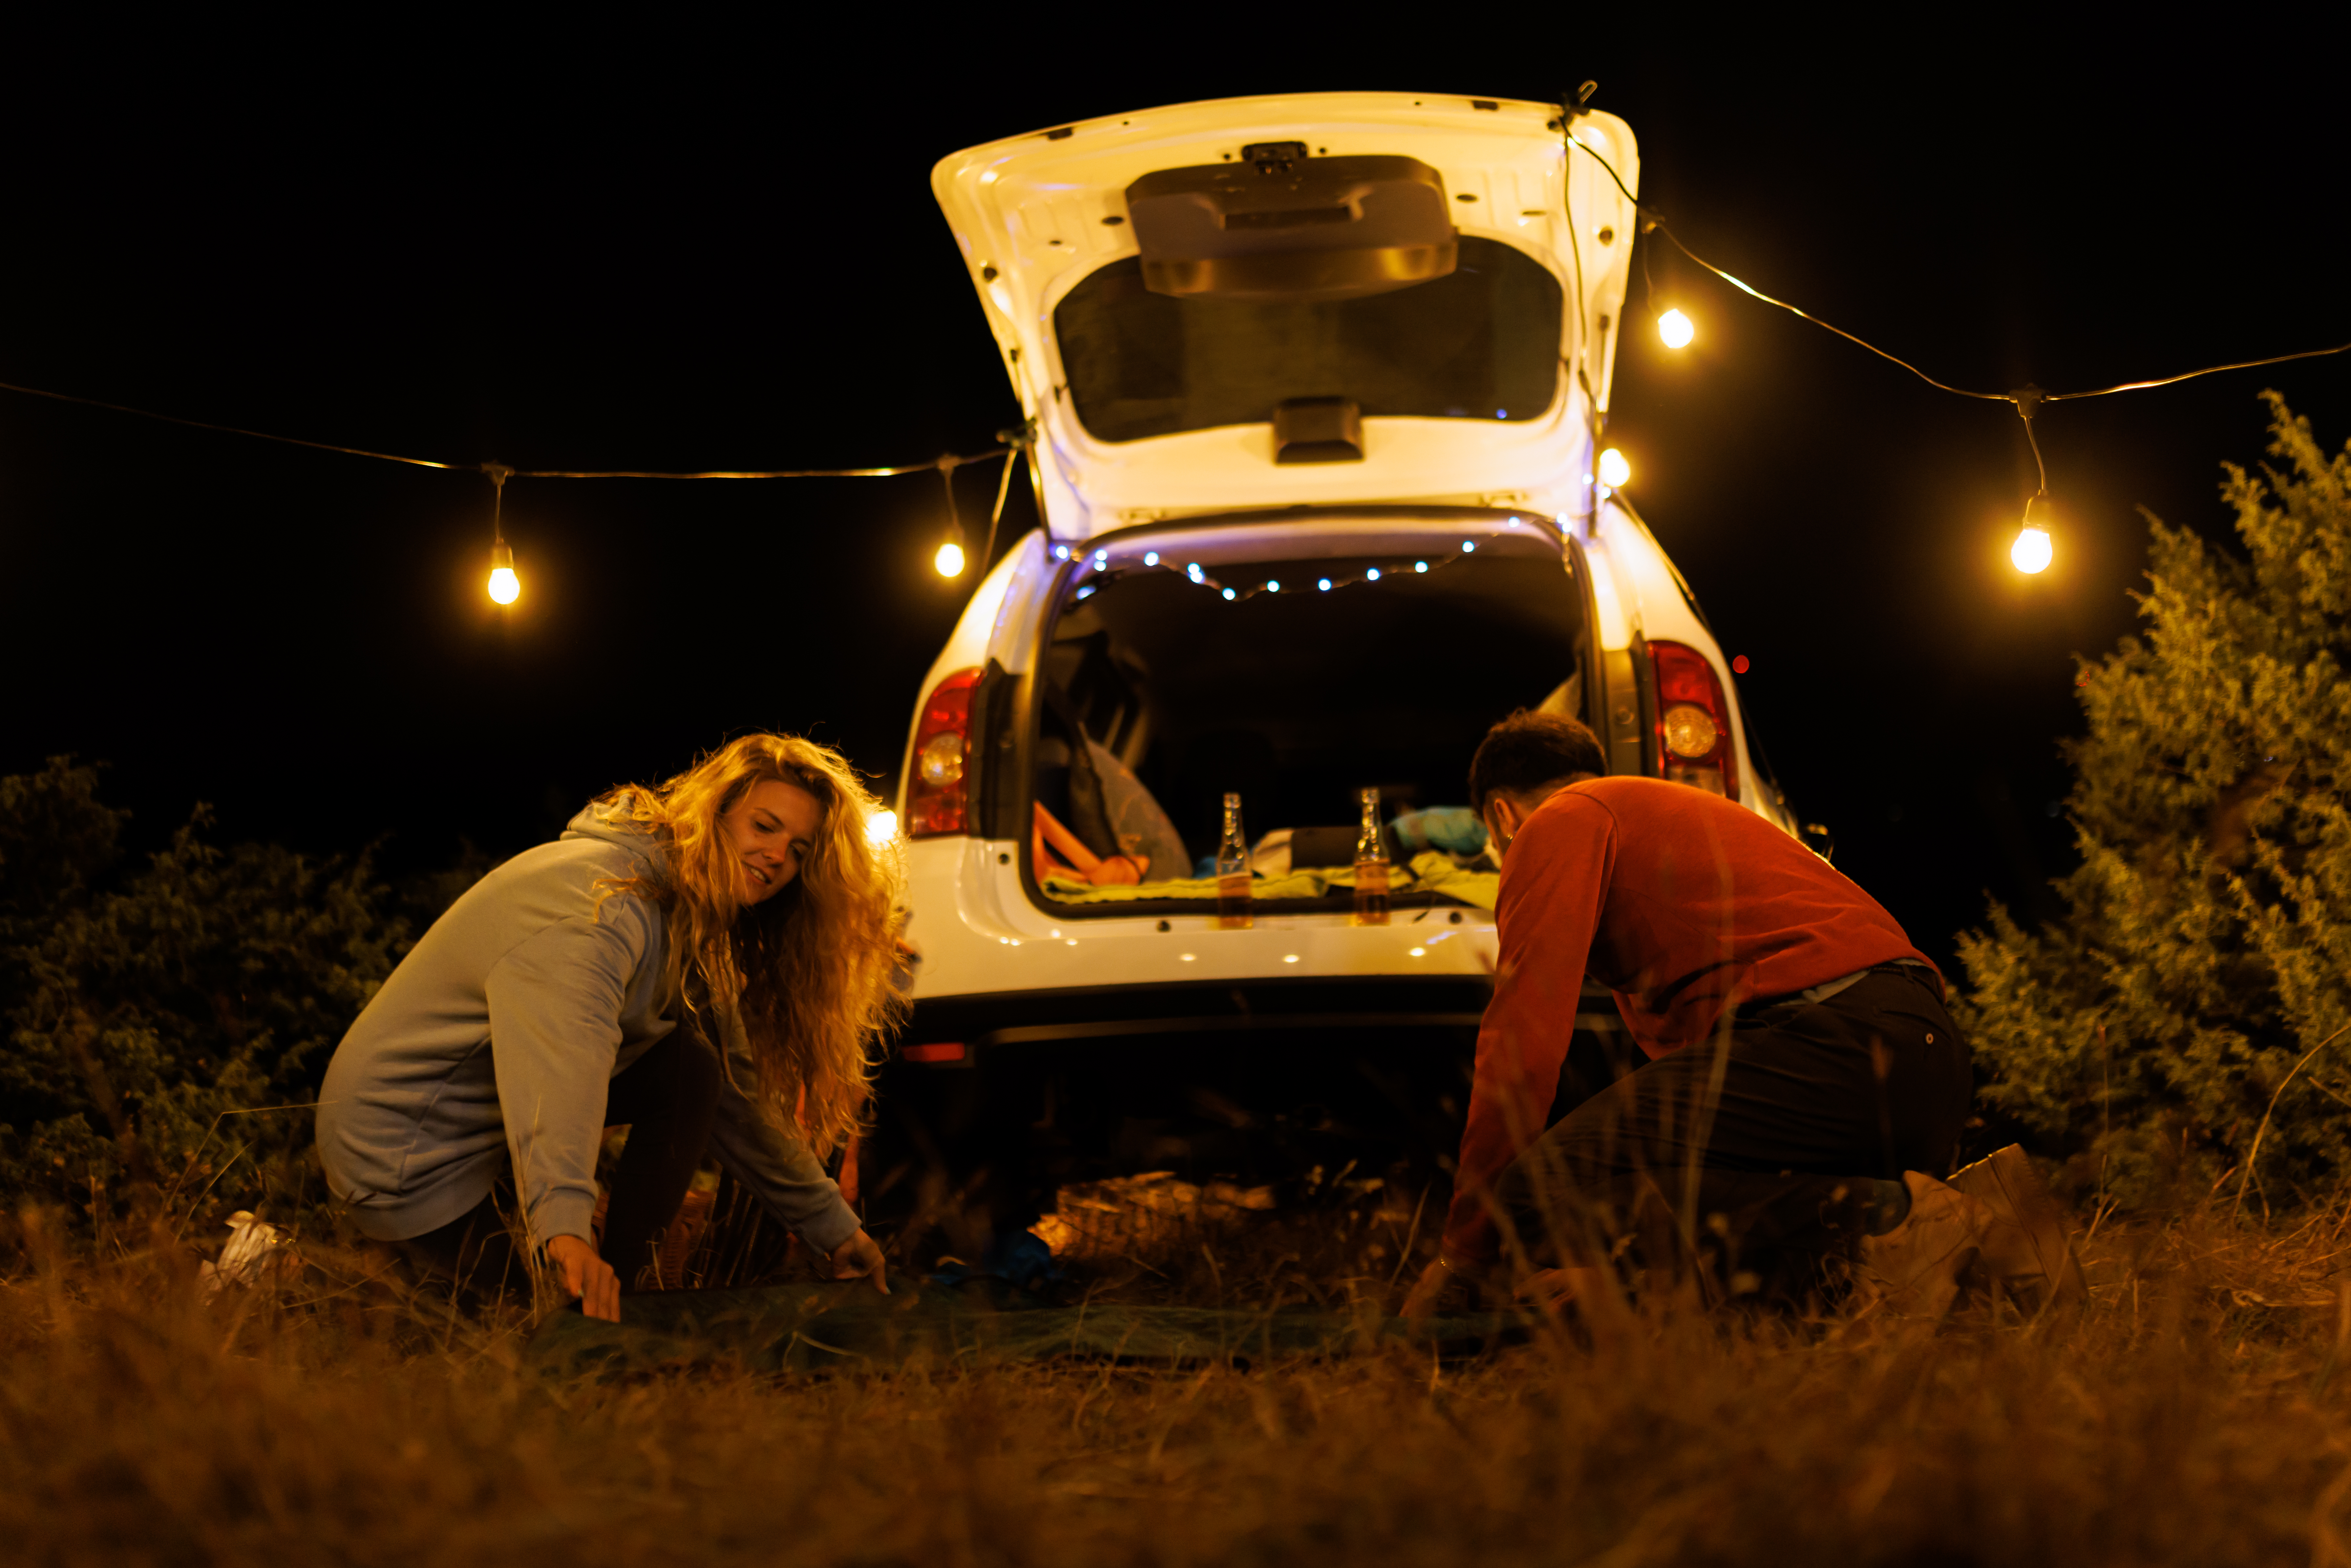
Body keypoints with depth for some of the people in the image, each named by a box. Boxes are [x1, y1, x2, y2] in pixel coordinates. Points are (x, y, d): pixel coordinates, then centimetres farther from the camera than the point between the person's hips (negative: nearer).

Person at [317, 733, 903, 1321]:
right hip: (406, 1142, -9)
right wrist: (566, 1229, -61)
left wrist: (834, 1229, 10)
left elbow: (736, 1099, 13)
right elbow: (565, 1055, -45)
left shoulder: (696, 931, 6)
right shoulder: (604, 899, -26)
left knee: (691, 1067, -6)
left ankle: (619, 1284, -3)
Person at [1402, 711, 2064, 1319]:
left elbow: (1524, 1044, -3)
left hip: (1830, 1040, -10)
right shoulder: (1674, 812, 38)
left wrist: (1466, 1252, 3)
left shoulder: (1558, 822, 8)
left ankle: (1883, 1218, -21)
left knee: (1540, 1197, -18)